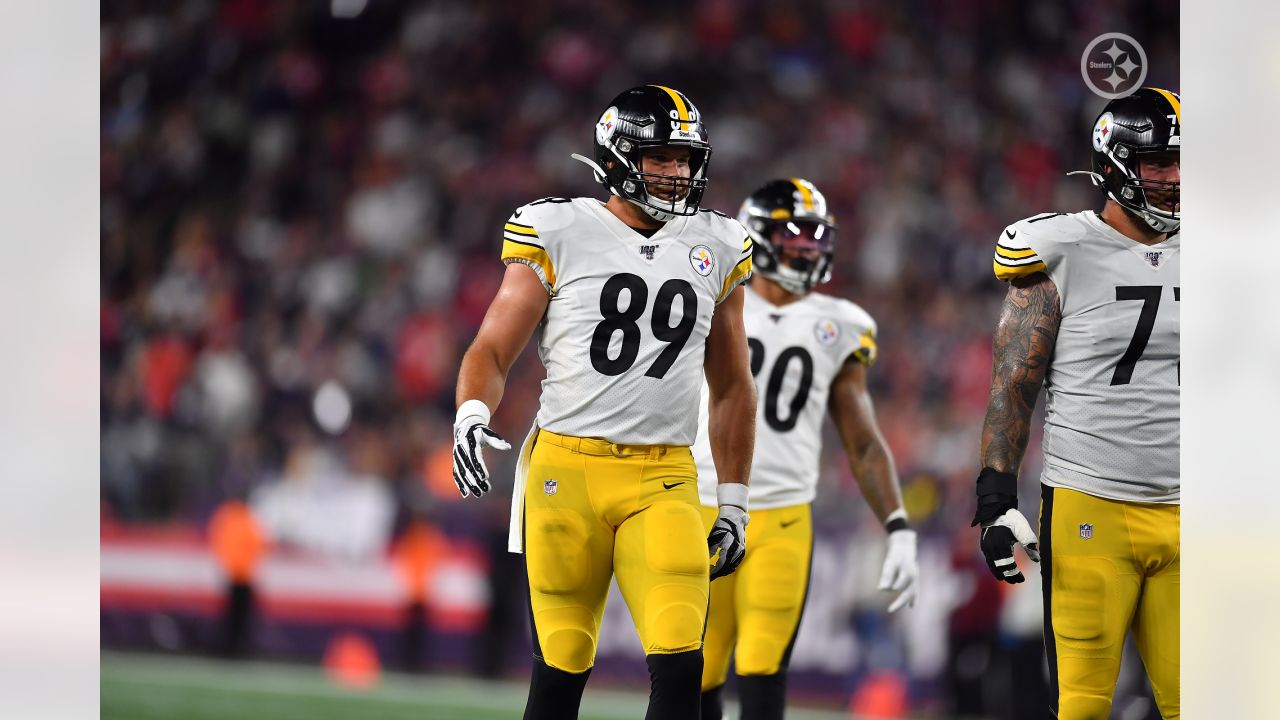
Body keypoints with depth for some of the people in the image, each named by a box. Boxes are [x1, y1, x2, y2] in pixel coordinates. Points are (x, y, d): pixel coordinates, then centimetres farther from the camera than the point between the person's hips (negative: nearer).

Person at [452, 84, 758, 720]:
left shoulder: (717, 249, 11)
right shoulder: (560, 234, 0)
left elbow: (732, 388, 19)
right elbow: (493, 349, 1)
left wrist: (734, 502, 17)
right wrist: (470, 415, -20)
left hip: (663, 482, 2)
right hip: (565, 470, -2)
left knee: (679, 666, -13)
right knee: (561, 667, 3)